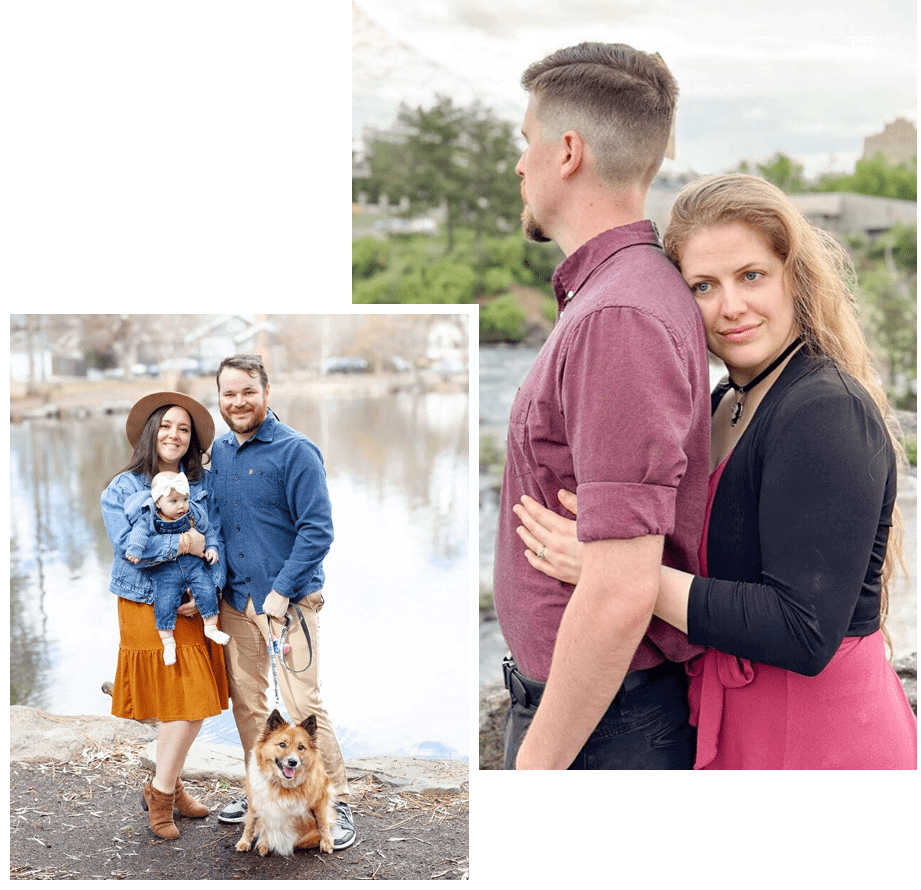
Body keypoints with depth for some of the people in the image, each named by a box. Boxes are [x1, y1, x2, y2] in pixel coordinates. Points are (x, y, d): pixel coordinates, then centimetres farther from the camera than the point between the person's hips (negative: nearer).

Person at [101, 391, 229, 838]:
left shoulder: (204, 484, 6)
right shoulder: (122, 489, -3)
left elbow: (217, 542, 1)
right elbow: (128, 546, -15)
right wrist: (185, 543, -16)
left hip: (195, 606, 4)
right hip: (148, 608, -4)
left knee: (188, 701, 9)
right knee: (186, 703, -5)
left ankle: (166, 786, 28)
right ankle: (162, 790, 15)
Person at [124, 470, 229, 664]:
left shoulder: (194, 514, 0)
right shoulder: (150, 519, -11)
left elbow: (208, 530, 13)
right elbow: (139, 531, -25)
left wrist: (211, 548, 4)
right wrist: (135, 549, -40)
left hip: (193, 564, 3)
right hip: (165, 570, -2)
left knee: (207, 591, -11)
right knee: (164, 603, -12)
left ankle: (211, 627, 9)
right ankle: (167, 641, 4)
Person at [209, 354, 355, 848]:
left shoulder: (295, 451, -11)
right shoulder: (219, 451, 10)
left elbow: (318, 529, -15)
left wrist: (281, 592, -18)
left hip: (288, 599, -6)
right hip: (235, 599, 6)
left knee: (302, 703, -7)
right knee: (246, 700, 14)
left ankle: (336, 802, 6)